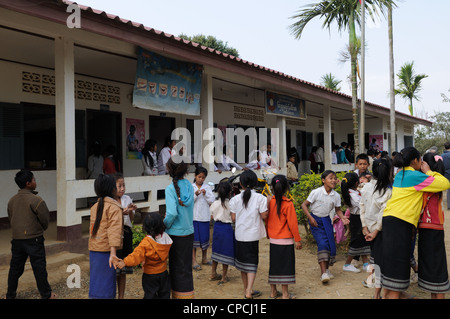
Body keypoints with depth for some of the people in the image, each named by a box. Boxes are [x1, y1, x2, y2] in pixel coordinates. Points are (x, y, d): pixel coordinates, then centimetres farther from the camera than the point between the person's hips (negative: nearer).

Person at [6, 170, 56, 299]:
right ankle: (46, 294, 15)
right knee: (39, 267, 4)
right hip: (34, 239, -6)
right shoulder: (36, 200, -16)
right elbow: (46, 219, -11)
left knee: (15, 267, 17)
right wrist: (41, 229, 10)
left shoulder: (12, 200, 5)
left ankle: (10, 294, 28)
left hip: (17, 239, 6)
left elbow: (10, 218, 15)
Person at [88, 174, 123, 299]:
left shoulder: (95, 207, 13)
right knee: (105, 286, -3)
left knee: (96, 282, 14)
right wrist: (113, 253, -27)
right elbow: (114, 230, -21)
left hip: (93, 250, 7)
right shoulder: (114, 207, -10)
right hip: (105, 251, -7)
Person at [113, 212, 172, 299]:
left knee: (150, 295, 9)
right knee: (164, 294, 18)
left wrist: (125, 262, -28)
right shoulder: (165, 238, -10)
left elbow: (137, 255, -29)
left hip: (150, 275, -4)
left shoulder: (146, 242, -23)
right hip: (163, 272, 4)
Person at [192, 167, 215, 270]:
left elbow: (212, 201, 1)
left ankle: (204, 259, 28)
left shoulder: (207, 187, 5)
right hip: (193, 216, -2)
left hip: (204, 216, 2)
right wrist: (195, 195, -20)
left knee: (205, 237, 11)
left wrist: (205, 194, -14)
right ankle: (194, 261, 10)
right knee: (194, 238, 1)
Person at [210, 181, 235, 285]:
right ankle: (224, 277, 16)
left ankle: (213, 274, 29)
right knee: (226, 252, 7)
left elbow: (212, 216, 6)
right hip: (227, 228, -5)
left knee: (216, 250, 18)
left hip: (217, 227, 5)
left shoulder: (215, 203, -3)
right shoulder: (230, 204, -15)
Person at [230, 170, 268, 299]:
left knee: (242, 261, 16)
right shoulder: (260, 198, -9)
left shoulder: (235, 199, -3)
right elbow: (264, 216, -10)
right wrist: (268, 204, 5)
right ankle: (249, 291, -4)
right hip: (253, 235, -2)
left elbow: (233, 219, -1)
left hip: (240, 234, 3)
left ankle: (246, 290, 28)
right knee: (252, 263, 6)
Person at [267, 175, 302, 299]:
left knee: (274, 265, 15)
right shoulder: (288, 204, -16)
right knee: (285, 266, 5)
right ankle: (285, 294, 13)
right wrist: (298, 239, -4)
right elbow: (292, 223, -14)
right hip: (286, 241, -5)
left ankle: (273, 292, 25)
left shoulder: (270, 202, -2)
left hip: (273, 240, 5)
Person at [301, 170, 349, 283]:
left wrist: (342, 217, -11)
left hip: (326, 220, 5)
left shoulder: (336, 195, -4)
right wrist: (310, 218, -20)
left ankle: (326, 269, 24)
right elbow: (304, 205, -12)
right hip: (315, 220, -5)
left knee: (331, 244, 2)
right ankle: (323, 272, -17)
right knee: (322, 243, -18)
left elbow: (337, 209, 9)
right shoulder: (316, 192, -17)